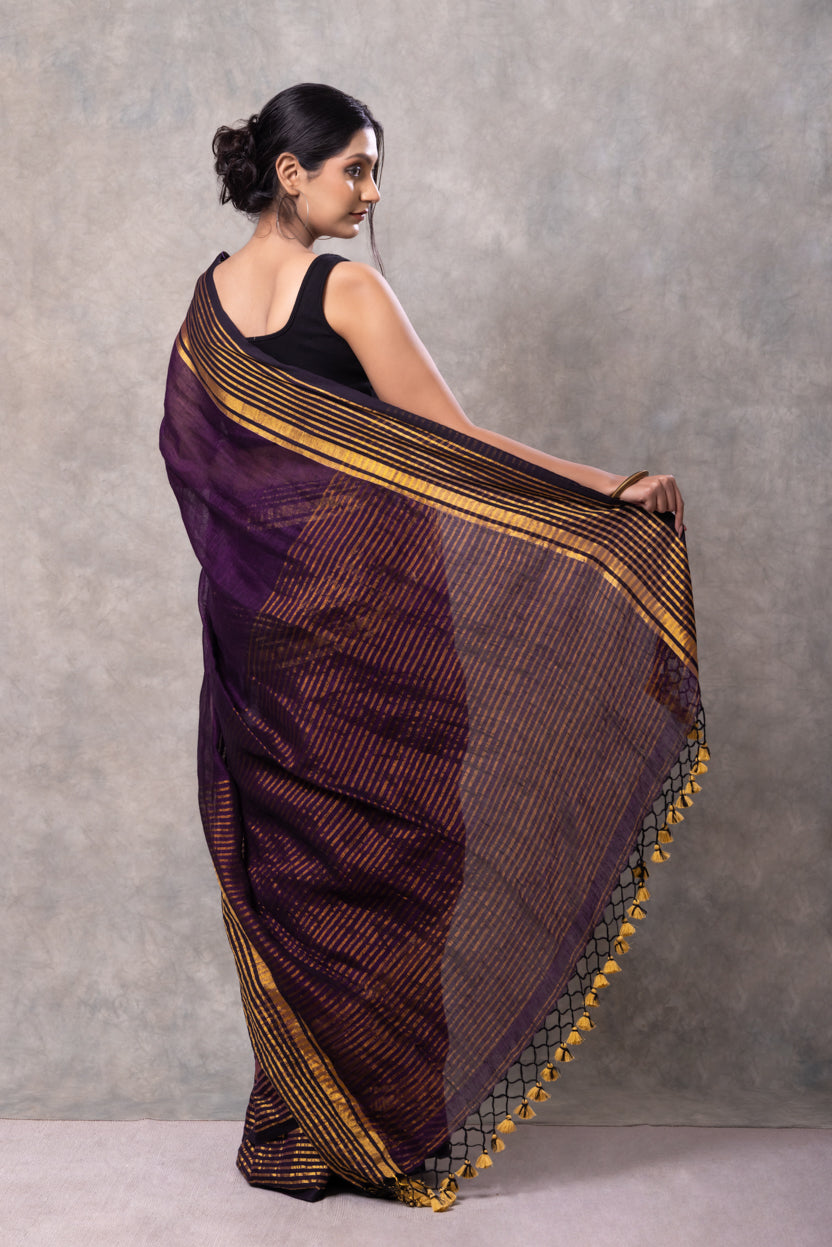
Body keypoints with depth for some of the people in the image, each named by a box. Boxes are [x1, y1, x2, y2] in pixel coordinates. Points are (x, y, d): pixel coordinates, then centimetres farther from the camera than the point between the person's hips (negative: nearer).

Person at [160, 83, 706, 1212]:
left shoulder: (210, 295, 9)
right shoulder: (347, 290, -12)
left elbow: (186, 450, 14)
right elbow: (451, 442, -15)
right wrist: (614, 490, -13)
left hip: (261, 613, 7)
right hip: (367, 604, -7)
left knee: (288, 860, 12)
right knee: (383, 838, 4)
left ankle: (295, 1130, 23)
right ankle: (386, 1130, 14)